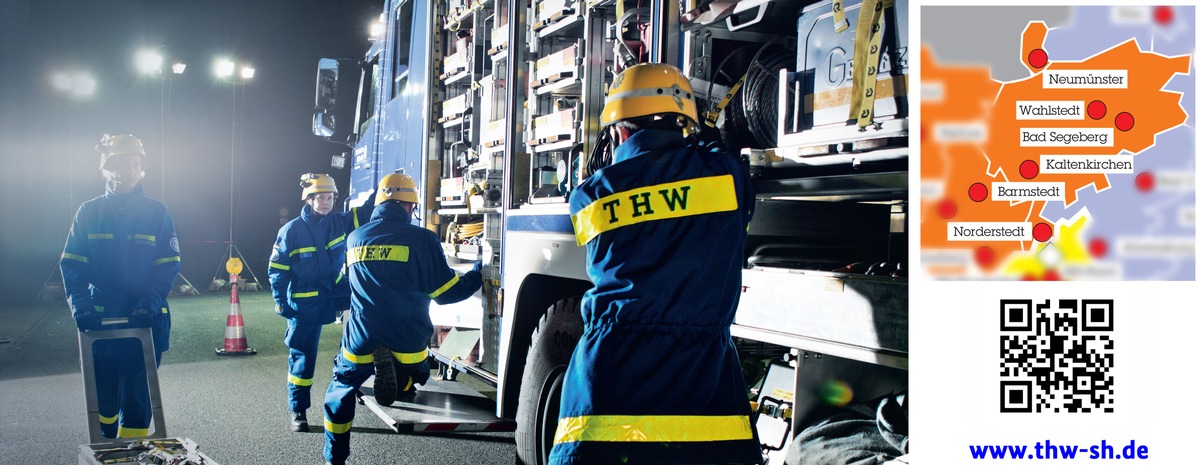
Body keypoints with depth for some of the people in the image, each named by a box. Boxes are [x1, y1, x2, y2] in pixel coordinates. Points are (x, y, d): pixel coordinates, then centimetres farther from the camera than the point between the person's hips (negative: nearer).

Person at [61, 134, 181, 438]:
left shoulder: (157, 213, 1)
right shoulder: (89, 213, 4)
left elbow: (169, 265, -1)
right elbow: (72, 265, 2)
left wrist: (150, 302, -16)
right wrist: (80, 305, -13)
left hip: (145, 323, -2)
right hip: (100, 322, 2)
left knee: (137, 399, -2)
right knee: (104, 397, 12)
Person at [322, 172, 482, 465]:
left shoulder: (354, 239, 7)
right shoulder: (422, 239, -6)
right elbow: (445, 292, -1)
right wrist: (478, 274, 16)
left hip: (362, 342, 3)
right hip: (407, 342, -2)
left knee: (339, 393, 24)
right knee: (415, 372, 26)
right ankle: (401, 383, -7)